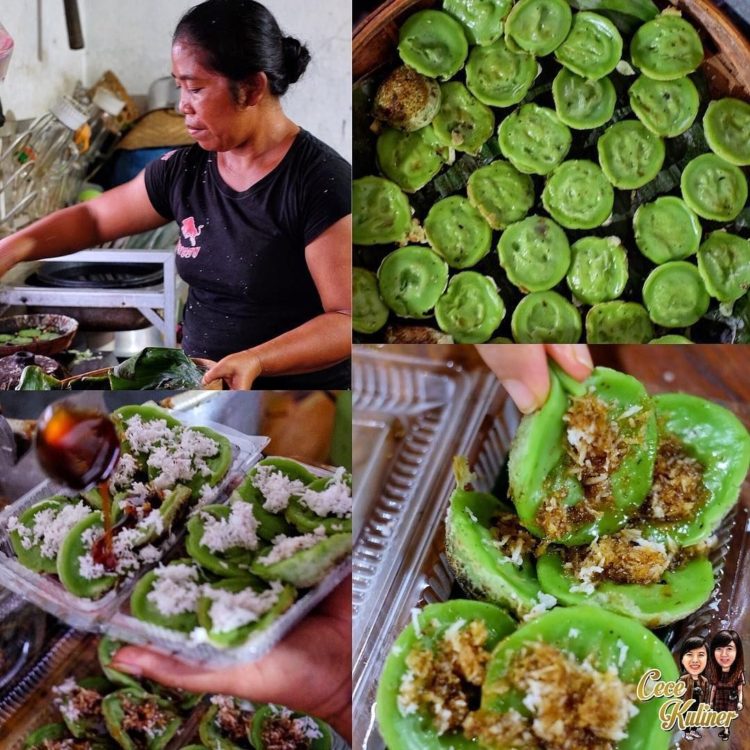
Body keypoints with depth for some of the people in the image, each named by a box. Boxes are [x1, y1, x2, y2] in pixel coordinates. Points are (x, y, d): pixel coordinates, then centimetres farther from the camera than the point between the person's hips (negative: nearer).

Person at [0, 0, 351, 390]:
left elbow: (347, 319, -17)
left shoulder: (322, 181, -15)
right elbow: (93, 218, 16)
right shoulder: (184, 170, 4)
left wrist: (255, 361, -30)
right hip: (203, 385, 5)